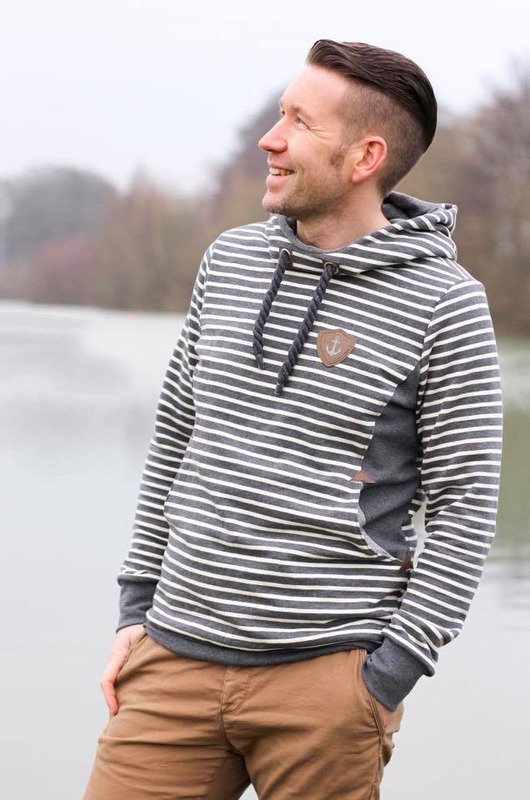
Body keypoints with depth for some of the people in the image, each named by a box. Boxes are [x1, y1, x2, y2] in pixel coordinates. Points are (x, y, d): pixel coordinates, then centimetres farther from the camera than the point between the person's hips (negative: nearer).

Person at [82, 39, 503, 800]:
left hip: (327, 676, -4)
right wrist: (137, 609, 13)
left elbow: (465, 504, -6)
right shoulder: (231, 260, 9)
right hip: (178, 657, 4)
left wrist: (387, 679, -10)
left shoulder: (443, 302, -6)